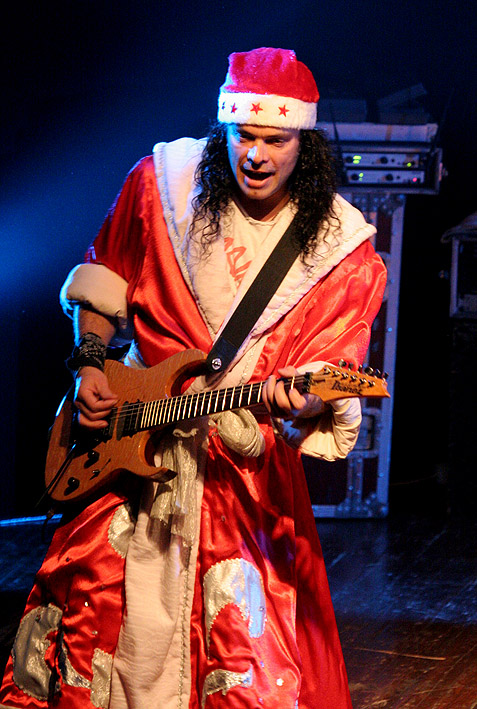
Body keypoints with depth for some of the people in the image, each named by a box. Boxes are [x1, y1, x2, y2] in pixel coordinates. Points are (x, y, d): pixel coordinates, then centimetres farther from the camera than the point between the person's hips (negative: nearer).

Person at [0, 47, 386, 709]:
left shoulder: (340, 248, -10)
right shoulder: (165, 180, -5)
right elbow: (105, 273, 10)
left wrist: (298, 405, -34)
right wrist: (90, 365, 0)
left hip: (248, 452, -2)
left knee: (244, 624, -6)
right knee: (89, 590, 6)